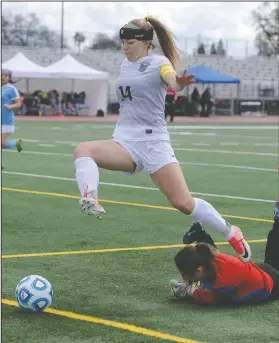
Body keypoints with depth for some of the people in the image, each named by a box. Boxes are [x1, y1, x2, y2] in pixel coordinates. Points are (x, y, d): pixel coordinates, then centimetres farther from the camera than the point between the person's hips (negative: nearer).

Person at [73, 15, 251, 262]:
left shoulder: (158, 62, -5)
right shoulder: (126, 65, 15)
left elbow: (171, 78, -30)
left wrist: (178, 83, -54)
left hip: (153, 142, -6)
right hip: (124, 142, 6)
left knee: (184, 203, -11)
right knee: (83, 150, -24)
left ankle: (231, 233, 11)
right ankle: (90, 201, -45)